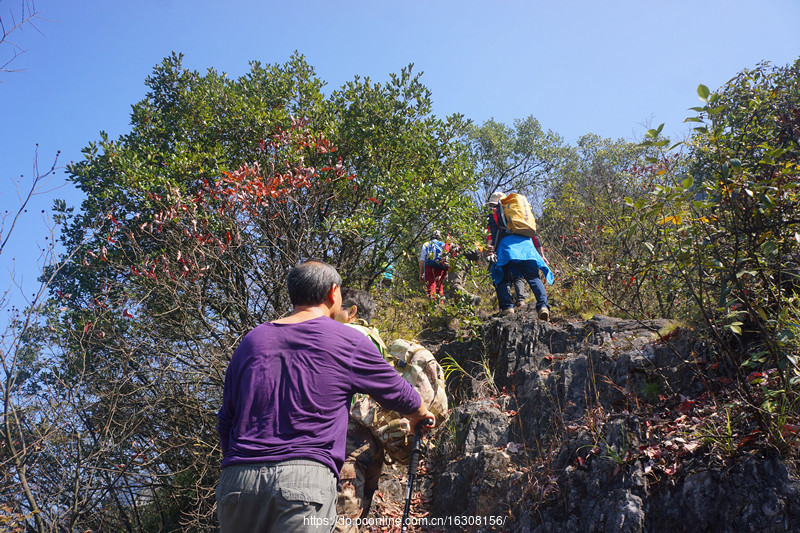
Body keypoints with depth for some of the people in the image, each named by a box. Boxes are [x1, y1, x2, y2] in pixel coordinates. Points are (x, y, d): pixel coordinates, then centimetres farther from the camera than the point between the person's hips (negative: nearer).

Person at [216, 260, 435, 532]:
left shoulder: (251, 340, 16)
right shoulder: (347, 341, 4)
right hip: (305, 478, -5)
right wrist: (421, 414, 39)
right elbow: (396, 391, 18)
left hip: (237, 479, 5)